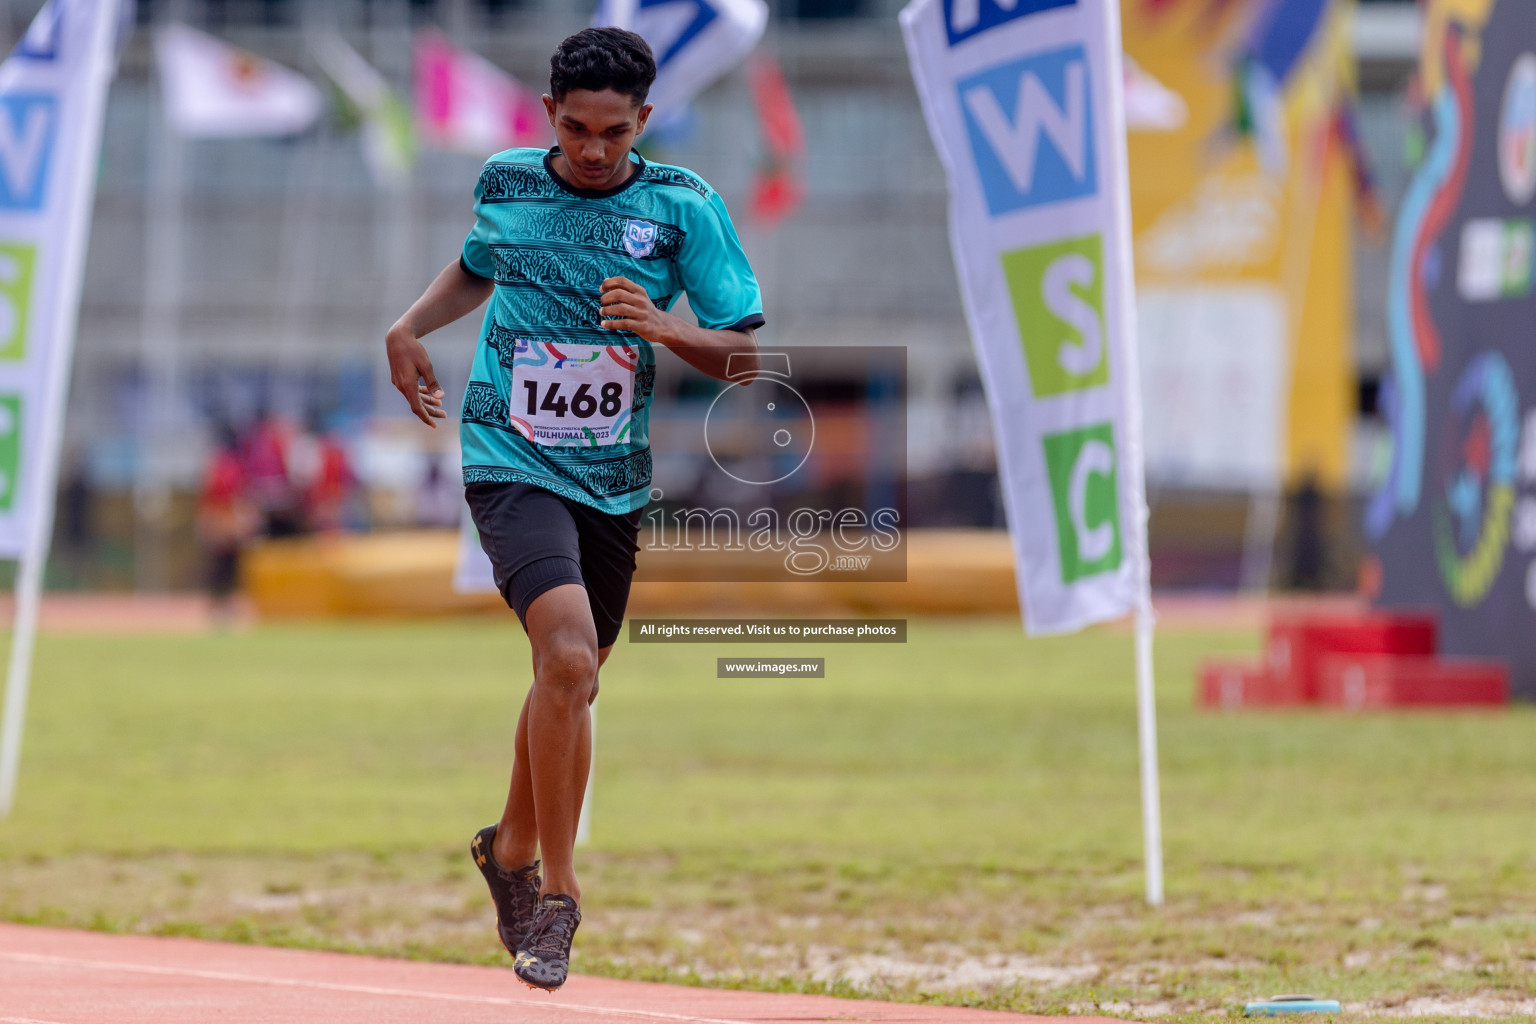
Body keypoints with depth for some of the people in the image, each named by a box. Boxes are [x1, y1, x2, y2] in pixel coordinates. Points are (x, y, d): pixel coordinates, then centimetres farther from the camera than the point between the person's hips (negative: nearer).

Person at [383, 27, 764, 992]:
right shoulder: (505, 184, 2)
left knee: (571, 679, 16)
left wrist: (664, 328, -21)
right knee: (569, 654, -23)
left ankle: (513, 848, 43)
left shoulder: (683, 205, -3)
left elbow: (744, 356, -4)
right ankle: (558, 893, -14)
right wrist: (409, 330, 10)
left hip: (616, 480, 2)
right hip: (515, 467, -2)